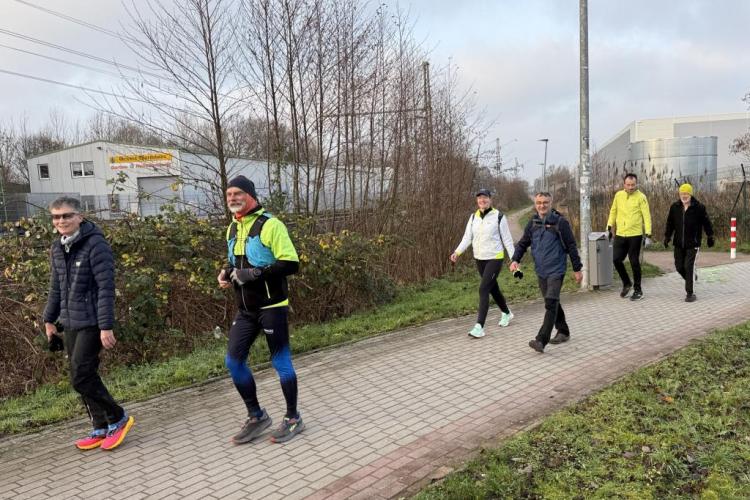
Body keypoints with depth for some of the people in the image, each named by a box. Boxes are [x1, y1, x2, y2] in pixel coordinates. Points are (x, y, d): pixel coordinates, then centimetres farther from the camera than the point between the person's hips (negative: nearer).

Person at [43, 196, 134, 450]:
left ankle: (118, 418, 11)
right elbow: (56, 287, 18)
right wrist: (49, 319, 19)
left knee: (81, 376, -8)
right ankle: (102, 428, 23)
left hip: (91, 323, -8)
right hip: (70, 323, 8)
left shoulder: (96, 244, -15)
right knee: (84, 376, 11)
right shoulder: (57, 248, 8)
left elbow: (106, 288, -18)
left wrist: (106, 326, -21)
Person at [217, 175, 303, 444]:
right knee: (233, 361, 7)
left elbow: (291, 263, -21)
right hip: (245, 309, 8)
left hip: (272, 307, -8)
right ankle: (256, 416, 25)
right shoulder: (233, 228, 11)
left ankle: (293, 418, 22)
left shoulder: (270, 225, -14)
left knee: (280, 362, 3)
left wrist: (254, 274, -25)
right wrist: (227, 272, 3)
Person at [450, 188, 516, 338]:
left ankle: (479, 327, -13)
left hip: (495, 258, -6)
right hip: (479, 259, 6)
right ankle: (506, 313, 44)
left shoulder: (498, 216, -8)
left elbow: (507, 239, -5)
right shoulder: (474, 217, 5)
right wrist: (457, 252, -14)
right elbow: (467, 237, 1)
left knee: (483, 289, -15)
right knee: (493, 288, 19)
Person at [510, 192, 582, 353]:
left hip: (556, 270, -6)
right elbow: (523, 243, 11)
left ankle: (541, 340, -16)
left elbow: (571, 246, -4)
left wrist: (577, 269, -2)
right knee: (553, 303, 16)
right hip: (540, 271, 6)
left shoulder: (560, 222, -7)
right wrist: (515, 260, -7)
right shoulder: (532, 223, 6)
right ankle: (563, 332, 33)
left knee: (551, 304, -13)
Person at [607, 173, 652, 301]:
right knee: (616, 259, 3)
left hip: (635, 235, -4)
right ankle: (627, 283, 26)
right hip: (620, 234, 4)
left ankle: (638, 290, 15)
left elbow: (646, 215, -10)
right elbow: (613, 211, 15)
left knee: (634, 262, 1)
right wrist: (610, 226, 8)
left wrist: (648, 232, -17)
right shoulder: (618, 195, 6)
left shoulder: (641, 197, -7)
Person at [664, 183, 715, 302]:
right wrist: (667, 236, 7)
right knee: (679, 266, 7)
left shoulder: (699, 207, -7)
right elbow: (670, 222, 11)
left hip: (693, 243, -4)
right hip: (678, 243, 4)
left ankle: (690, 293, -1)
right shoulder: (674, 207, 2)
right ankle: (691, 278, 39)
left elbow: (706, 222, 3)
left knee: (689, 267, -10)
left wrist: (710, 236, 9)